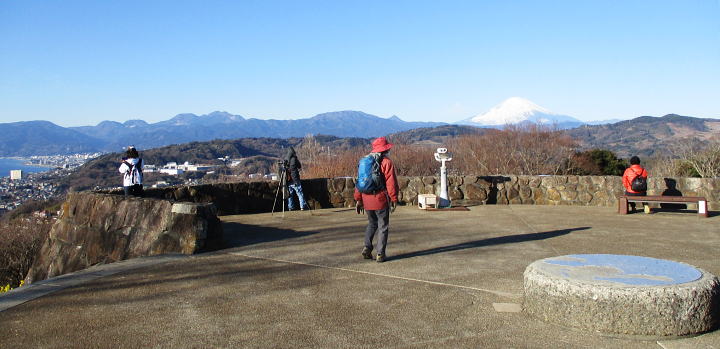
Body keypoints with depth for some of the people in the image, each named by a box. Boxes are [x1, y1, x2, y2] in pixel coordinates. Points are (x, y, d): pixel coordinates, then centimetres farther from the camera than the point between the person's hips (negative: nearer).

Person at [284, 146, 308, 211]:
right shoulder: (294, 159, -11)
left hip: (288, 180, 5)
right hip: (294, 180, -5)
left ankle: (290, 207, 11)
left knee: (290, 194, 12)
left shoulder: (285, 160, 4)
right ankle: (303, 206, -5)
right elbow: (300, 166, -2)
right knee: (300, 193, 0)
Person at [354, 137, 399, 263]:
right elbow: (391, 183, -13)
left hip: (366, 200, 5)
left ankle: (367, 248, 9)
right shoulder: (386, 162, -8)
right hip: (381, 200, -5)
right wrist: (394, 199, -7)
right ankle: (380, 254, 4)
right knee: (383, 226, 6)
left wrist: (358, 199, 15)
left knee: (372, 224, 22)